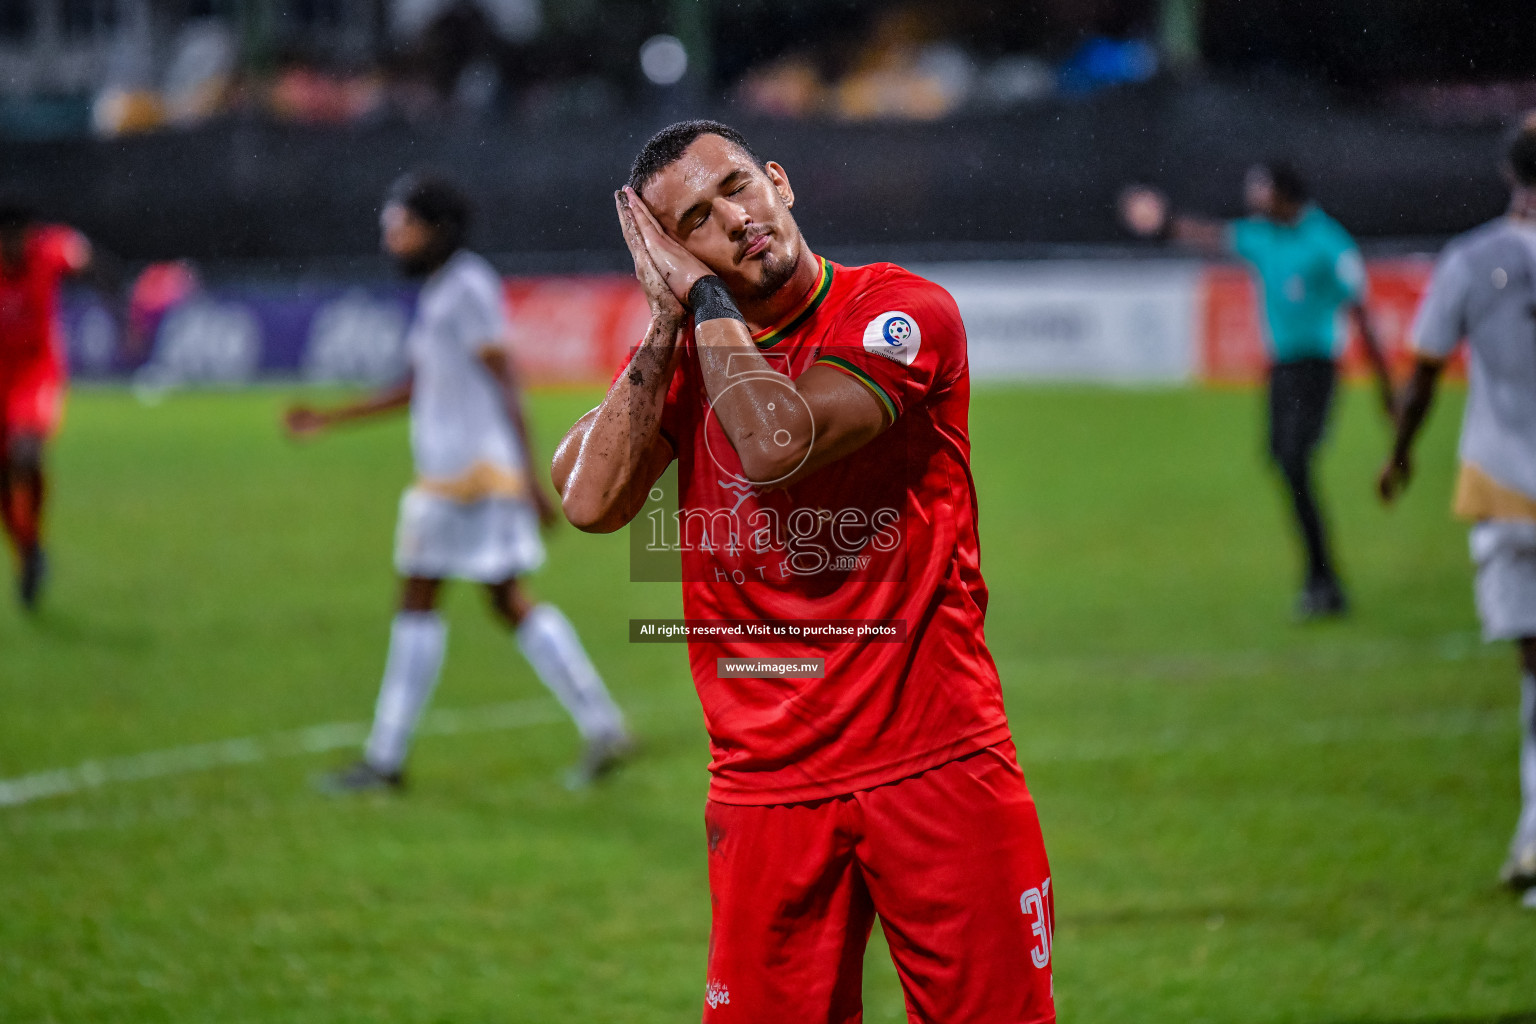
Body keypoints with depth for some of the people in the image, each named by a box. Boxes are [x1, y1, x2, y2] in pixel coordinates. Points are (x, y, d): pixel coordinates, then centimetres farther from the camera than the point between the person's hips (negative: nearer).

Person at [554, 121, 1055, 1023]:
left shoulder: (899, 311, -5)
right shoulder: (688, 346, 10)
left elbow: (776, 446, -20)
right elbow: (590, 501, -6)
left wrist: (703, 294, -8)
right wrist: (670, 320, -3)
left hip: (938, 767, -3)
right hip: (768, 789, 3)